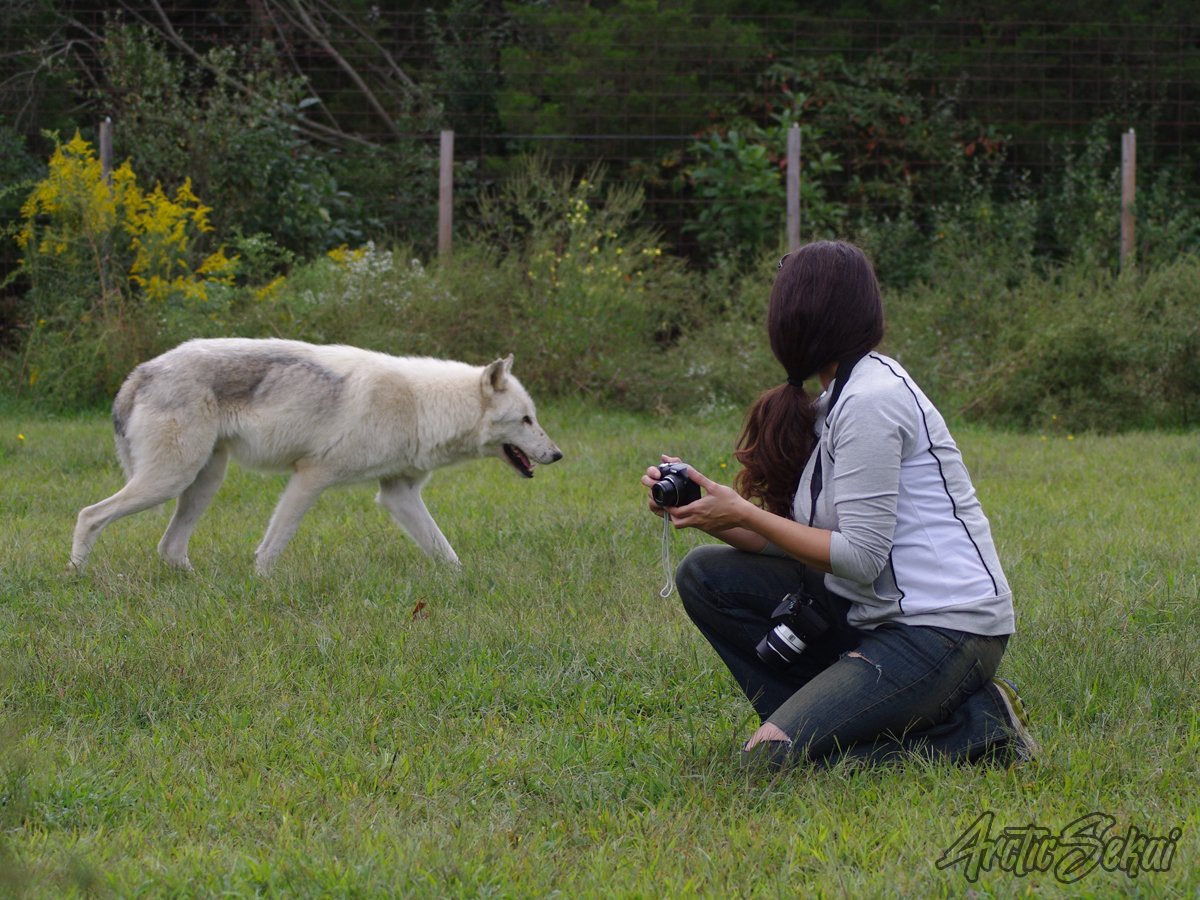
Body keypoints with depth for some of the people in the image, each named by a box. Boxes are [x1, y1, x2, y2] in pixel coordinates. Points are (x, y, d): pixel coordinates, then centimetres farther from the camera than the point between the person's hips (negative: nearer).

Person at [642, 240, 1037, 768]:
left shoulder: (871, 399, -16)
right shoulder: (840, 396, 14)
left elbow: (859, 557, -19)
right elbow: (799, 541, 10)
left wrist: (743, 514, -10)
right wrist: (705, 512, -2)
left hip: (944, 628, -10)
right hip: (874, 616, 10)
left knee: (773, 758, -20)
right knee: (706, 574, 4)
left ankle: (969, 727, -7)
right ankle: (817, 720, 2)